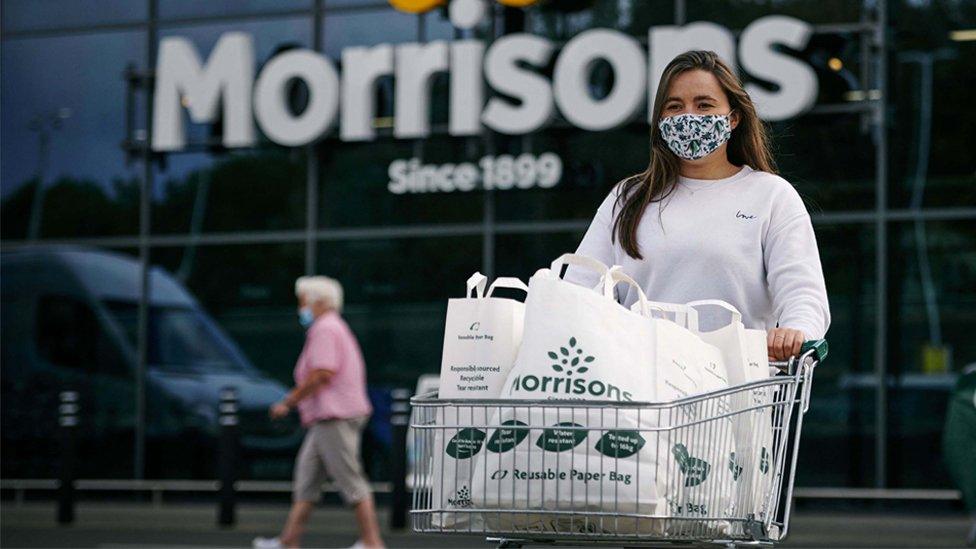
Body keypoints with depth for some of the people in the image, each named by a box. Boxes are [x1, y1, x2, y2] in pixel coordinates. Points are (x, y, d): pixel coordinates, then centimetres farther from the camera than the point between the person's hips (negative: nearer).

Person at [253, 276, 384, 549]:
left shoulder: (325, 329, -12)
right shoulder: (336, 328, 21)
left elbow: (322, 374, -22)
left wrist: (289, 402, -16)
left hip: (334, 418, -11)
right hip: (326, 419, 11)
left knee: (351, 481, -7)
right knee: (306, 477, 9)